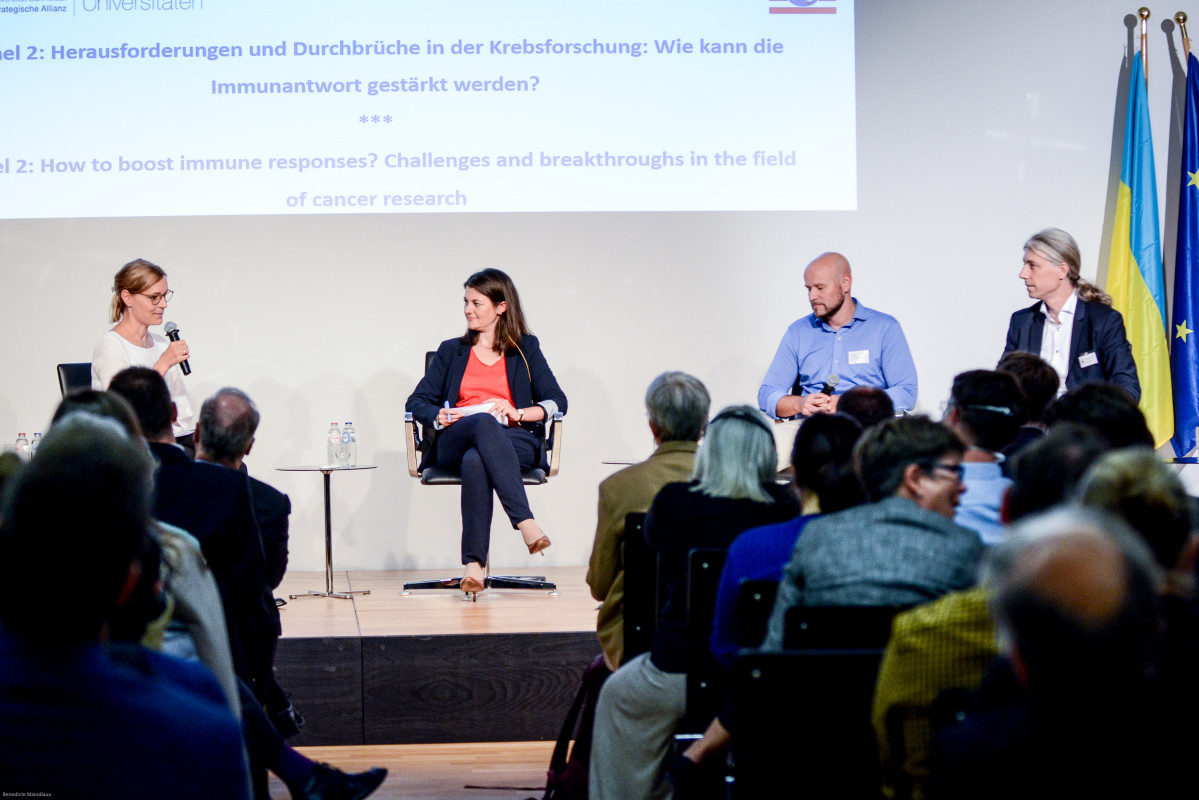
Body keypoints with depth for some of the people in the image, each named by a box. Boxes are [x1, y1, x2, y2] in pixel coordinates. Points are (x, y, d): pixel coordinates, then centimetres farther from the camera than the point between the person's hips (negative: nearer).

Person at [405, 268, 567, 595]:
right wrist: (438, 417, -7)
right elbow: (417, 402, 17)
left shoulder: (526, 349, 20)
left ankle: (474, 562, -47)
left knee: (475, 461, -40)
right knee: (485, 424, -40)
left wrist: (517, 413, -11)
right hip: (455, 441, 1)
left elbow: (557, 401, 9)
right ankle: (525, 522, -52)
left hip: (514, 442, -1)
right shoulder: (451, 351, 26)